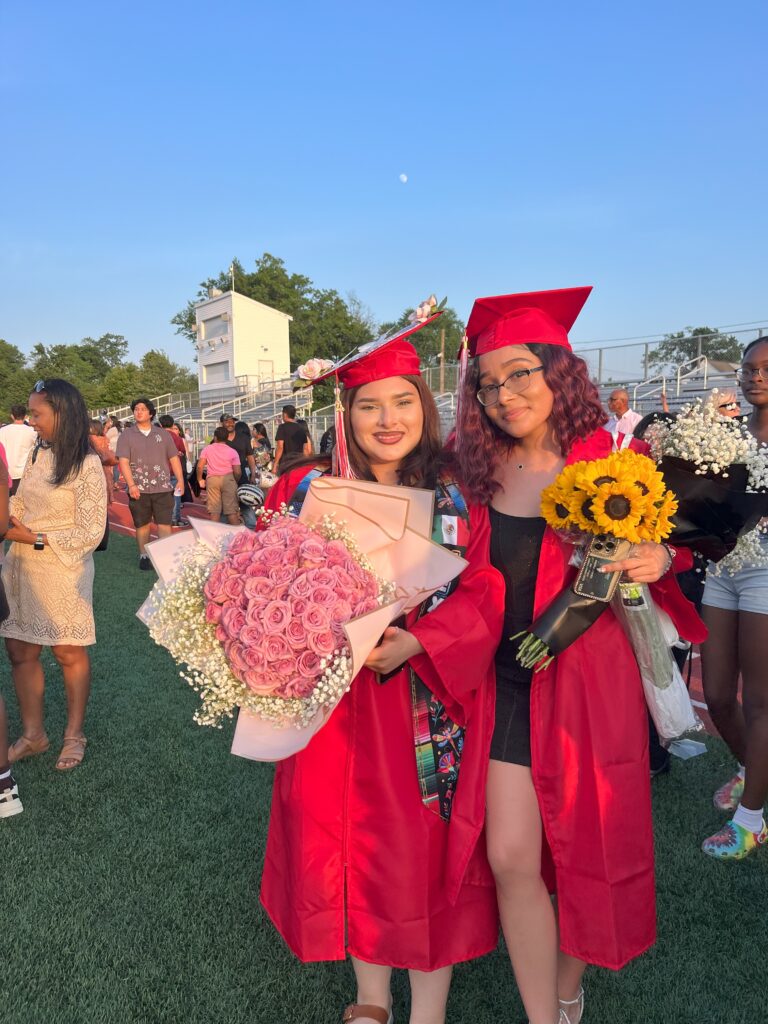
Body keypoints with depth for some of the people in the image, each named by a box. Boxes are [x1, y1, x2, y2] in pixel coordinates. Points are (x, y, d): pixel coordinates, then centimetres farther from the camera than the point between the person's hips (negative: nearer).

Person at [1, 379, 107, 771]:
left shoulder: (87, 465, -15)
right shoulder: (38, 452, 5)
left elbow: (90, 533, -15)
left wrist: (35, 539, -16)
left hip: (62, 570, -6)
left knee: (69, 654, 9)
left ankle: (74, 734, 27)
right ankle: (33, 734, 29)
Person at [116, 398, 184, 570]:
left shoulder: (163, 434, 9)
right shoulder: (127, 434, 2)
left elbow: (174, 458, 10)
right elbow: (123, 461, -6)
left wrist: (180, 480, -1)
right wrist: (131, 485, -18)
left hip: (163, 488, 1)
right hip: (139, 489, 0)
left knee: (164, 524, -3)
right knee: (142, 524, 11)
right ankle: (143, 556, 25)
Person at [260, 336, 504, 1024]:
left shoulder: (456, 499, -1)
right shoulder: (305, 489, 1)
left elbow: (480, 596, -7)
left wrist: (413, 642, -22)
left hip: (430, 706, -1)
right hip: (335, 702, 2)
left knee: (429, 849, 7)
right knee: (353, 845, 13)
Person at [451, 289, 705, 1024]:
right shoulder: (480, 472, -2)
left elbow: (659, 549, -1)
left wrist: (659, 560, -22)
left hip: (591, 681, -1)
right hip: (510, 681, 2)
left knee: (587, 849, 15)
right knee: (510, 857, 1)